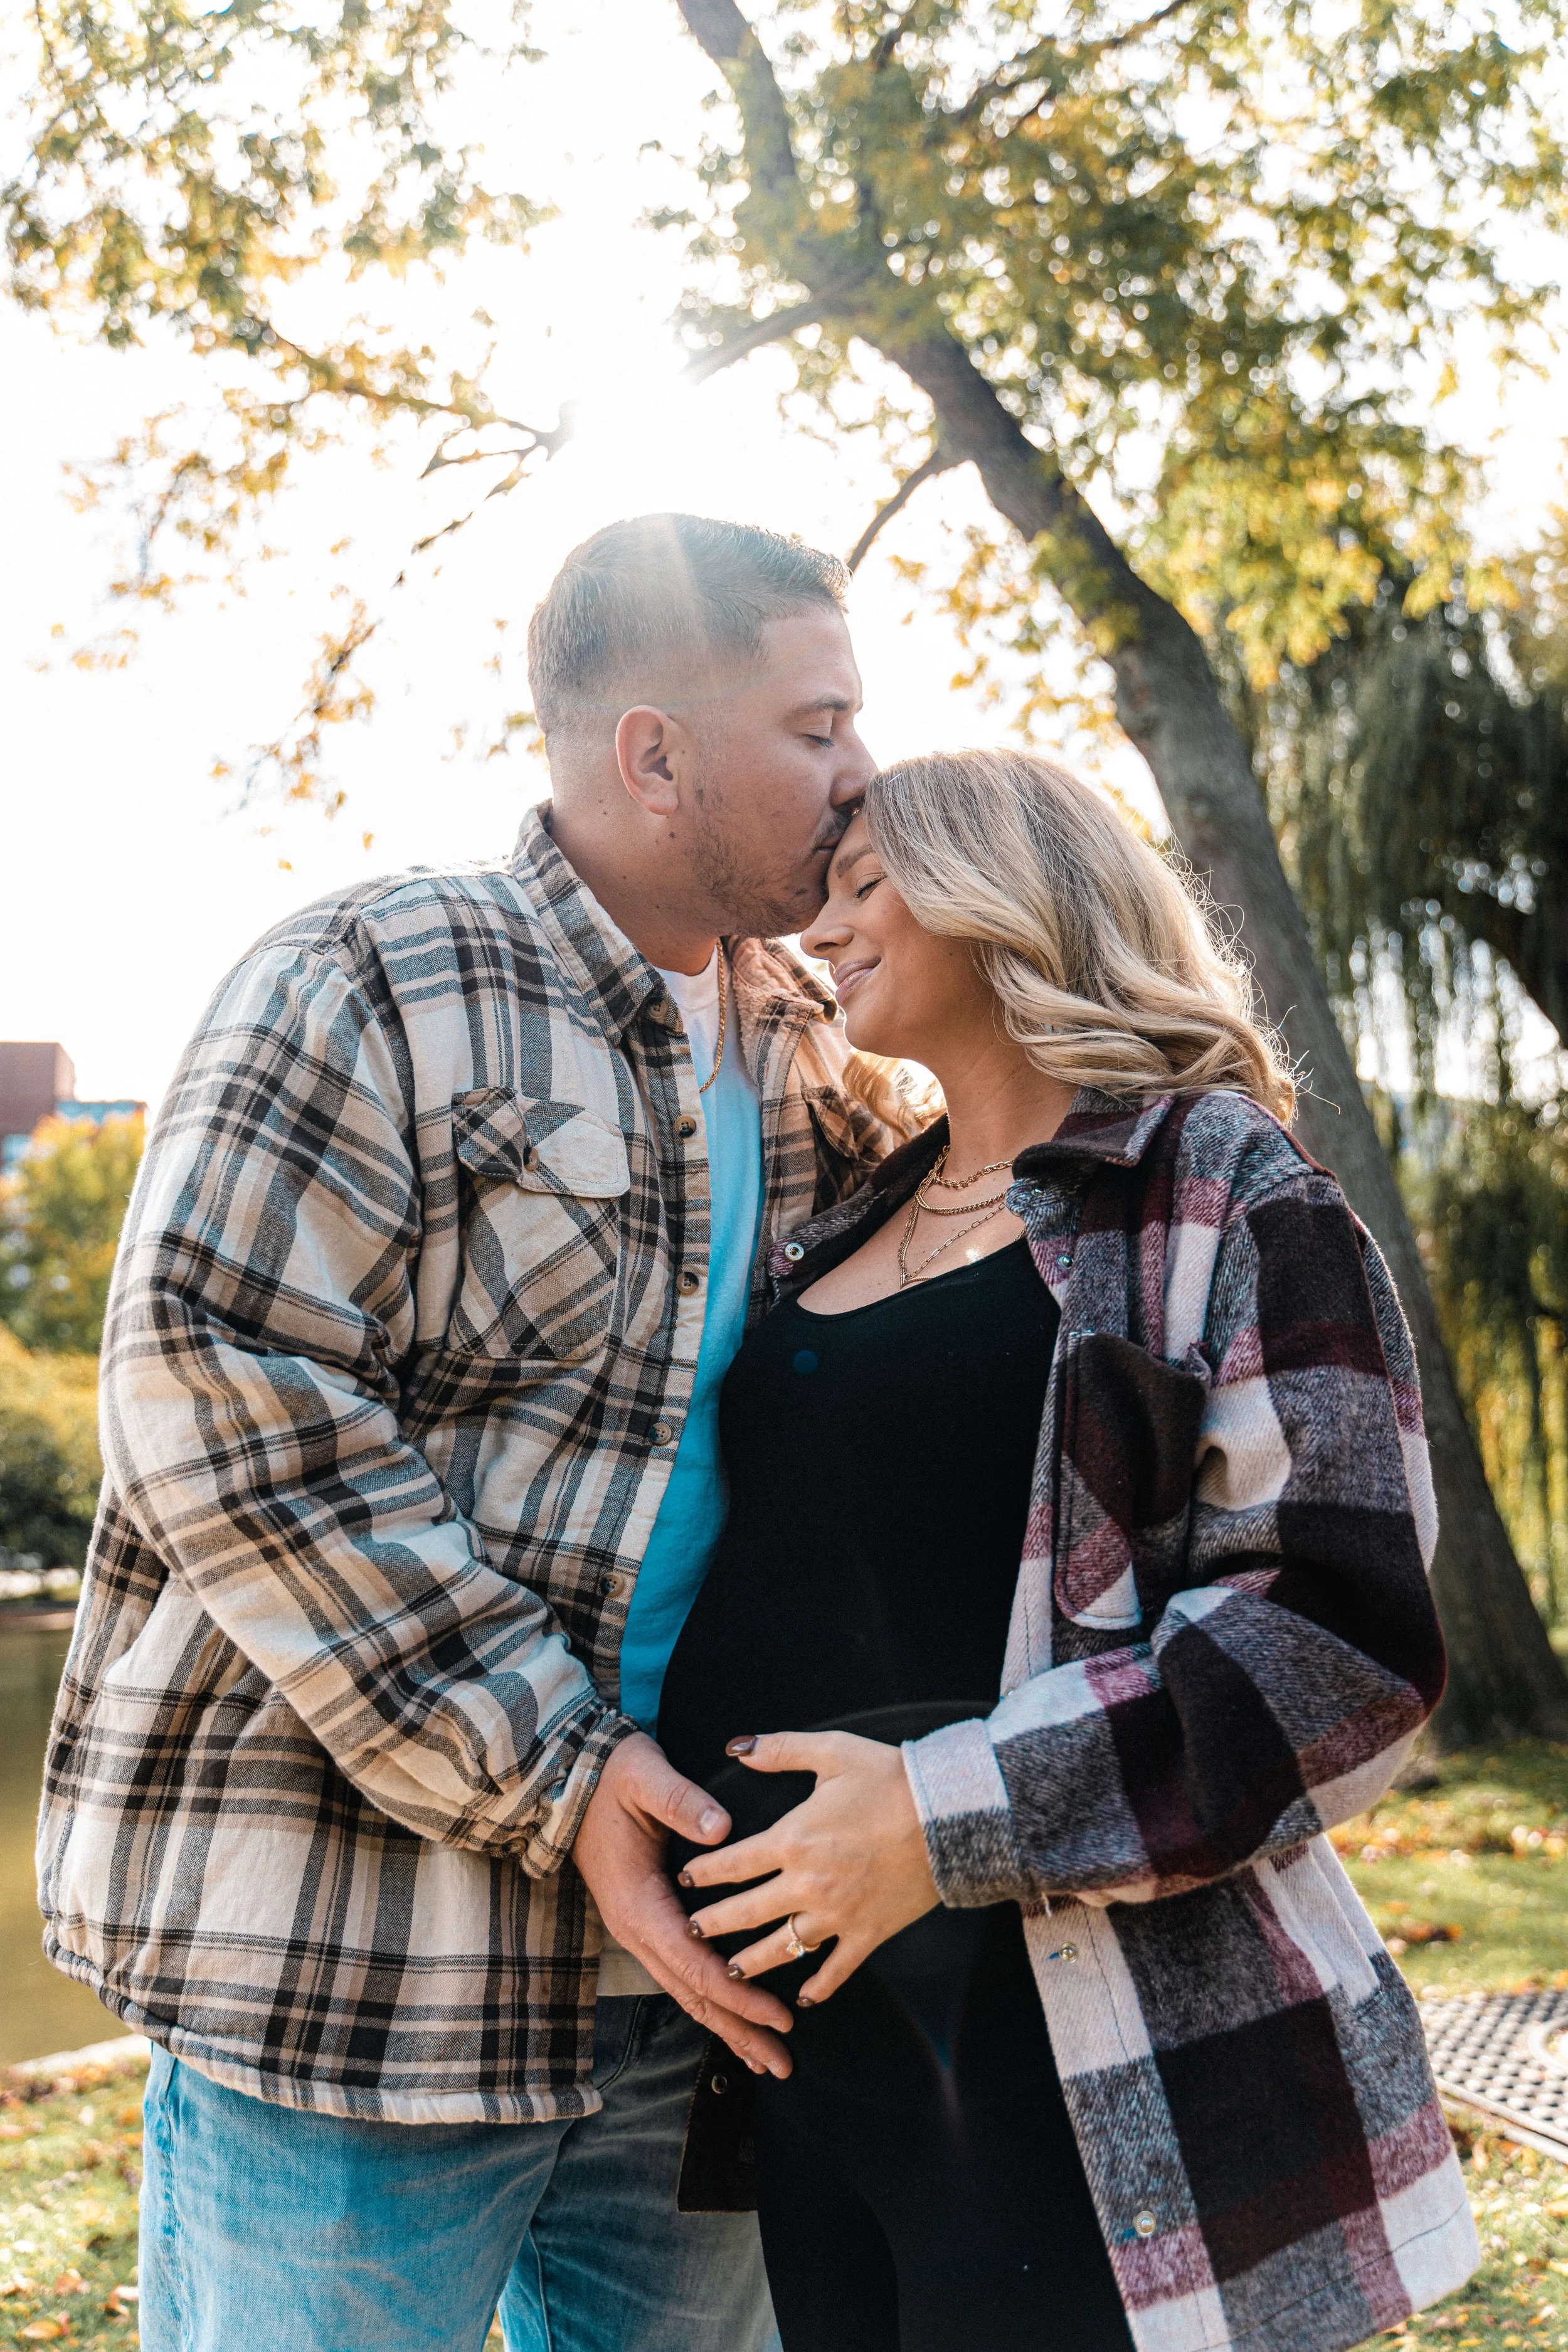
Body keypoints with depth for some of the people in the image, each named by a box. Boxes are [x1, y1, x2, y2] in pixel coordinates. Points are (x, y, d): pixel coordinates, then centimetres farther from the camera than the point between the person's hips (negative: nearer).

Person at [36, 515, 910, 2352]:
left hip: (677, 1949, 7)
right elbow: (219, 1397, -17)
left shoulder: (801, 1053, 13)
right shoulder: (368, 990, -9)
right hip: (352, 1952, -6)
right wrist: (542, 1778, -20)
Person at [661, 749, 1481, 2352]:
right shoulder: (842, 1236, 16)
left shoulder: (1223, 1192, -6)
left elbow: (1341, 1628, -15)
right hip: (816, 1989, 7)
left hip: (1083, 2051, -6)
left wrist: (959, 1813, -22)